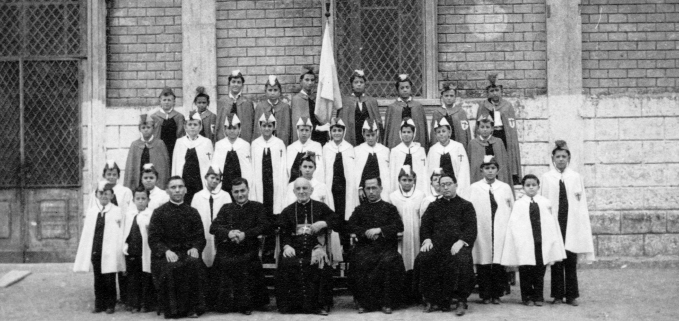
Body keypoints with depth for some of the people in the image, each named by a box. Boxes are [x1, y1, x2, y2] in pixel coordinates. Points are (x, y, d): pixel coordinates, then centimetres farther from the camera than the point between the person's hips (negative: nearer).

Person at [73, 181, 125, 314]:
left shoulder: (117, 212, -2)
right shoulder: (90, 211, 9)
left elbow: (121, 233, -3)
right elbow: (86, 233, 9)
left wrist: (119, 252, -7)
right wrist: (85, 252, 6)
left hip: (110, 252, -3)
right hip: (95, 251, 3)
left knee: (110, 280, 3)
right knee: (98, 279, 9)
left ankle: (110, 305, 15)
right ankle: (99, 304, 19)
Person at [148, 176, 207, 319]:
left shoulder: (192, 212, 14)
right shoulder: (159, 212, 7)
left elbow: (200, 237, 12)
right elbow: (153, 239, 0)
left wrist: (195, 248, -10)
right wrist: (166, 251, -17)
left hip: (187, 253, 2)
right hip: (165, 255, -2)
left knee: (195, 264, -31)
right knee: (170, 268, -34)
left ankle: (193, 307, -21)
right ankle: (172, 309, -20)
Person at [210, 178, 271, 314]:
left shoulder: (257, 207, 12)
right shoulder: (226, 208, 18)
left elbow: (265, 226, -2)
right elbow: (213, 227, 6)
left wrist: (245, 234, -15)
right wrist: (229, 233, -14)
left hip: (248, 251, -2)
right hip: (227, 251, 2)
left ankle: (246, 305, -6)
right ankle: (227, 304, -1)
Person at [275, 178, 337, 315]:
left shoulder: (321, 207, 12)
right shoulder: (287, 211, 16)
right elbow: (283, 232, 6)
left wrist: (323, 223, -12)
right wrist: (286, 246, -14)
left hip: (316, 246, -1)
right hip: (294, 248, 1)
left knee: (321, 263, -30)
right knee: (286, 263, -27)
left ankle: (321, 304, -16)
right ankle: (287, 303, -12)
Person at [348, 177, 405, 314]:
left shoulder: (390, 208, 15)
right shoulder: (360, 209, 21)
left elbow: (399, 226, 1)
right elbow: (351, 226, 8)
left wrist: (379, 230, -13)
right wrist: (365, 232, -11)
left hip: (386, 245, -1)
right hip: (365, 246, 1)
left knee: (389, 261, -33)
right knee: (360, 262, -31)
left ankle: (387, 303, -20)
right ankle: (363, 302, -18)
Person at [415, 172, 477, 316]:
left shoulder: (466, 206, 14)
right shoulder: (434, 206, 23)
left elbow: (471, 228, 2)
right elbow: (425, 225, 15)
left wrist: (461, 241, -17)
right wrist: (427, 239, -6)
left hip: (457, 244, -2)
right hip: (437, 244, 3)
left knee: (461, 261, -35)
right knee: (422, 259, -27)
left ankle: (461, 301, -19)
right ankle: (430, 300, -16)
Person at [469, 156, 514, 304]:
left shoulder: (505, 188, 12)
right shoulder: (474, 188, 6)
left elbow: (513, 209, 13)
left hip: (501, 231, 1)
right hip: (481, 232, -1)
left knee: (499, 263, -2)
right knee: (483, 264, -1)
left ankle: (497, 294, 9)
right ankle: (485, 295, 8)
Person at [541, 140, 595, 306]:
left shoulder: (576, 177, 5)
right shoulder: (546, 178, 2)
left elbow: (582, 204, 6)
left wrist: (582, 226, 1)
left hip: (572, 224, 1)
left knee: (571, 261, 2)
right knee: (556, 260, 3)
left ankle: (571, 295, 11)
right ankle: (558, 295, 12)